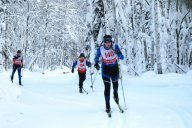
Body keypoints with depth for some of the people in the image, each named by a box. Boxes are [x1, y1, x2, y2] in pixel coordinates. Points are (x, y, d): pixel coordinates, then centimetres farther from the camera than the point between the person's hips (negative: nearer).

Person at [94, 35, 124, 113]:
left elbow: (122, 58, -17)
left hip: (114, 67, 1)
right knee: (107, 87, -9)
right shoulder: (100, 49, -15)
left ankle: (115, 95, 53)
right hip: (105, 68, -1)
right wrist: (96, 63, -16)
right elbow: (97, 57, 4)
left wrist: (119, 54, -38)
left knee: (115, 83, 21)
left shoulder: (115, 47, -18)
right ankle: (107, 106, -1)